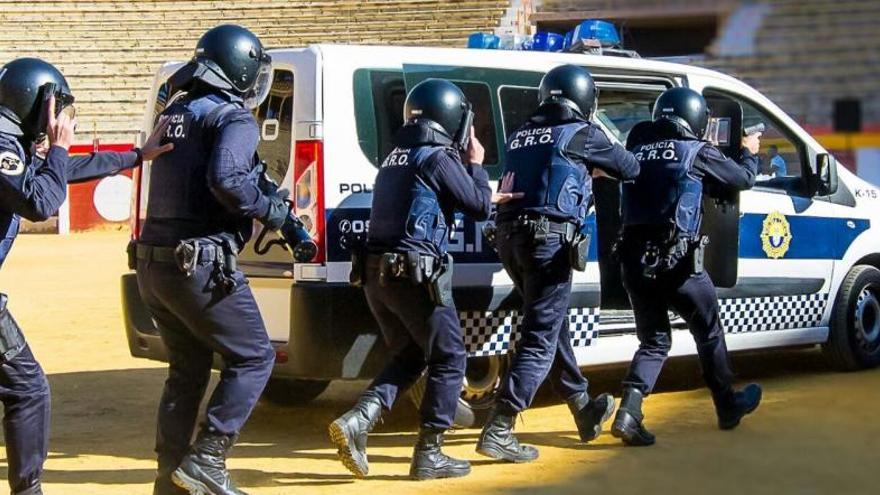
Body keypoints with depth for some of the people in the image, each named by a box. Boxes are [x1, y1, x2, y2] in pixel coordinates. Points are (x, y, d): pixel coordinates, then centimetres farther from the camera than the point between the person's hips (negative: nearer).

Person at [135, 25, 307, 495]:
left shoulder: (175, 113, 16)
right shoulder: (234, 119, -9)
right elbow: (227, 179, -26)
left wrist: (262, 191, 17)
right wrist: (272, 211, -10)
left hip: (153, 263, 8)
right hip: (200, 266, -8)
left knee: (188, 369, 19)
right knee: (254, 357, 4)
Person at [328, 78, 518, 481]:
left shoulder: (396, 157, 19)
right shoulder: (438, 156, -8)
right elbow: (478, 208, -2)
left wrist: (487, 198, 35)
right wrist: (476, 165, 13)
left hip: (377, 272, 8)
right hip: (415, 275, -8)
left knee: (410, 355, 20)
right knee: (449, 359, 7)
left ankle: (357, 422, 0)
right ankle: (429, 455, 7)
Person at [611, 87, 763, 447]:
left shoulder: (637, 149, 9)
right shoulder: (697, 153, -3)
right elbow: (743, 179, 8)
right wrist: (749, 154, 31)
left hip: (634, 259, 4)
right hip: (676, 261, -4)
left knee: (654, 341, 15)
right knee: (709, 333, 17)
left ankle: (628, 412, -4)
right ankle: (728, 407, 31)